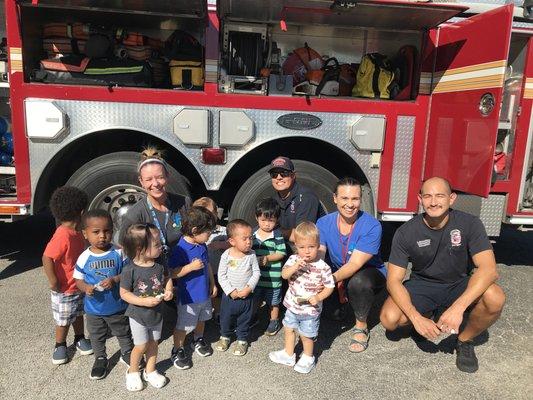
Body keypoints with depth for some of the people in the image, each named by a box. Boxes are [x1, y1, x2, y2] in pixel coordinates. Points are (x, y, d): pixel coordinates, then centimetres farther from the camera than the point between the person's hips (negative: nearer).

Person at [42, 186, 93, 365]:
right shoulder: (63, 235, -30)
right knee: (63, 320, 12)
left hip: (80, 285, 8)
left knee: (78, 313, 23)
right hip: (64, 290, -7)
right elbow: (47, 258, -32)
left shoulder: (77, 231, -1)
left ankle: (80, 339, 41)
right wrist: (53, 282, -24)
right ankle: (60, 345, 32)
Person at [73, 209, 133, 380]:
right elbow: (78, 279, -2)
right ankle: (100, 359, 44)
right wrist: (86, 287, -23)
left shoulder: (119, 253, -14)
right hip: (94, 308, 1)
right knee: (97, 337, 21)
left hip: (118, 306, -1)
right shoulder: (84, 257, -11)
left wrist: (115, 280, -25)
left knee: (123, 333, 19)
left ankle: (127, 353, 44)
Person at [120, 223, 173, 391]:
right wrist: (144, 302, -26)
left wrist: (168, 291, -14)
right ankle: (133, 372, 36)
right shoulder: (129, 270, -23)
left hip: (157, 313, 4)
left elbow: (167, 280, 7)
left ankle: (150, 371, 40)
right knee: (141, 346, 8)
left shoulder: (159, 266, -10)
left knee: (153, 343, 18)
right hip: (138, 315, -4)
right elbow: (124, 293, -16)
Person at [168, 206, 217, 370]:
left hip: (204, 293, 7)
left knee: (201, 319, 26)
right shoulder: (180, 249, -26)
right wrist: (191, 267, -33)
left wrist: (212, 284, 14)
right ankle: (177, 350, 30)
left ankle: (198, 340, 50)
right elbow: (172, 273, -26)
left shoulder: (202, 246, -1)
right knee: (183, 326, 9)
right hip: (188, 296, -7)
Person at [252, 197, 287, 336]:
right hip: (256, 275, 4)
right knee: (254, 300, 22)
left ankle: (274, 321, 36)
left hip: (272, 276, -4)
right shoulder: (253, 233, -2)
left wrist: (267, 258, -25)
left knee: (273, 302, 16)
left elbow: (281, 253, -13)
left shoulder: (277, 236, -14)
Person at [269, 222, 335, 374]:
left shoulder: (322, 267, -20)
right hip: (292, 305, 4)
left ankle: (308, 358, 40)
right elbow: (284, 275, -22)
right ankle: (288, 355, 44)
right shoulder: (294, 259, -11)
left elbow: (329, 287, -11)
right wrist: (295, 266, -37)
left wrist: (319, 297, -26)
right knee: (289, 329, 21)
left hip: (310, 309, -4)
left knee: (306, 335, 13)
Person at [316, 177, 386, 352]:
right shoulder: (324, 223, -10)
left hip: (370, 274, -4)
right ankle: (336, 307, 16)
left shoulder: (372, 226, -23)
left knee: (358, 281, -38)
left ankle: (361, 327, -9)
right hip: (338, 277, 4)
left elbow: (355, 264, -30)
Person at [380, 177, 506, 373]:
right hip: (422, 285, 0)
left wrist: (458, 307, -39)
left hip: (458, 285, 0)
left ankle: (465, 340, -1)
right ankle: (426, 314, 11)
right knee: (389, 319, -25)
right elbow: (394, 280, -18)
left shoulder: (469, 224, -17)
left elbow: (488, 268, -27)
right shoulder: (406, 232, -17)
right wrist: (416, 317, -33)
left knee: (495, 298, -31)